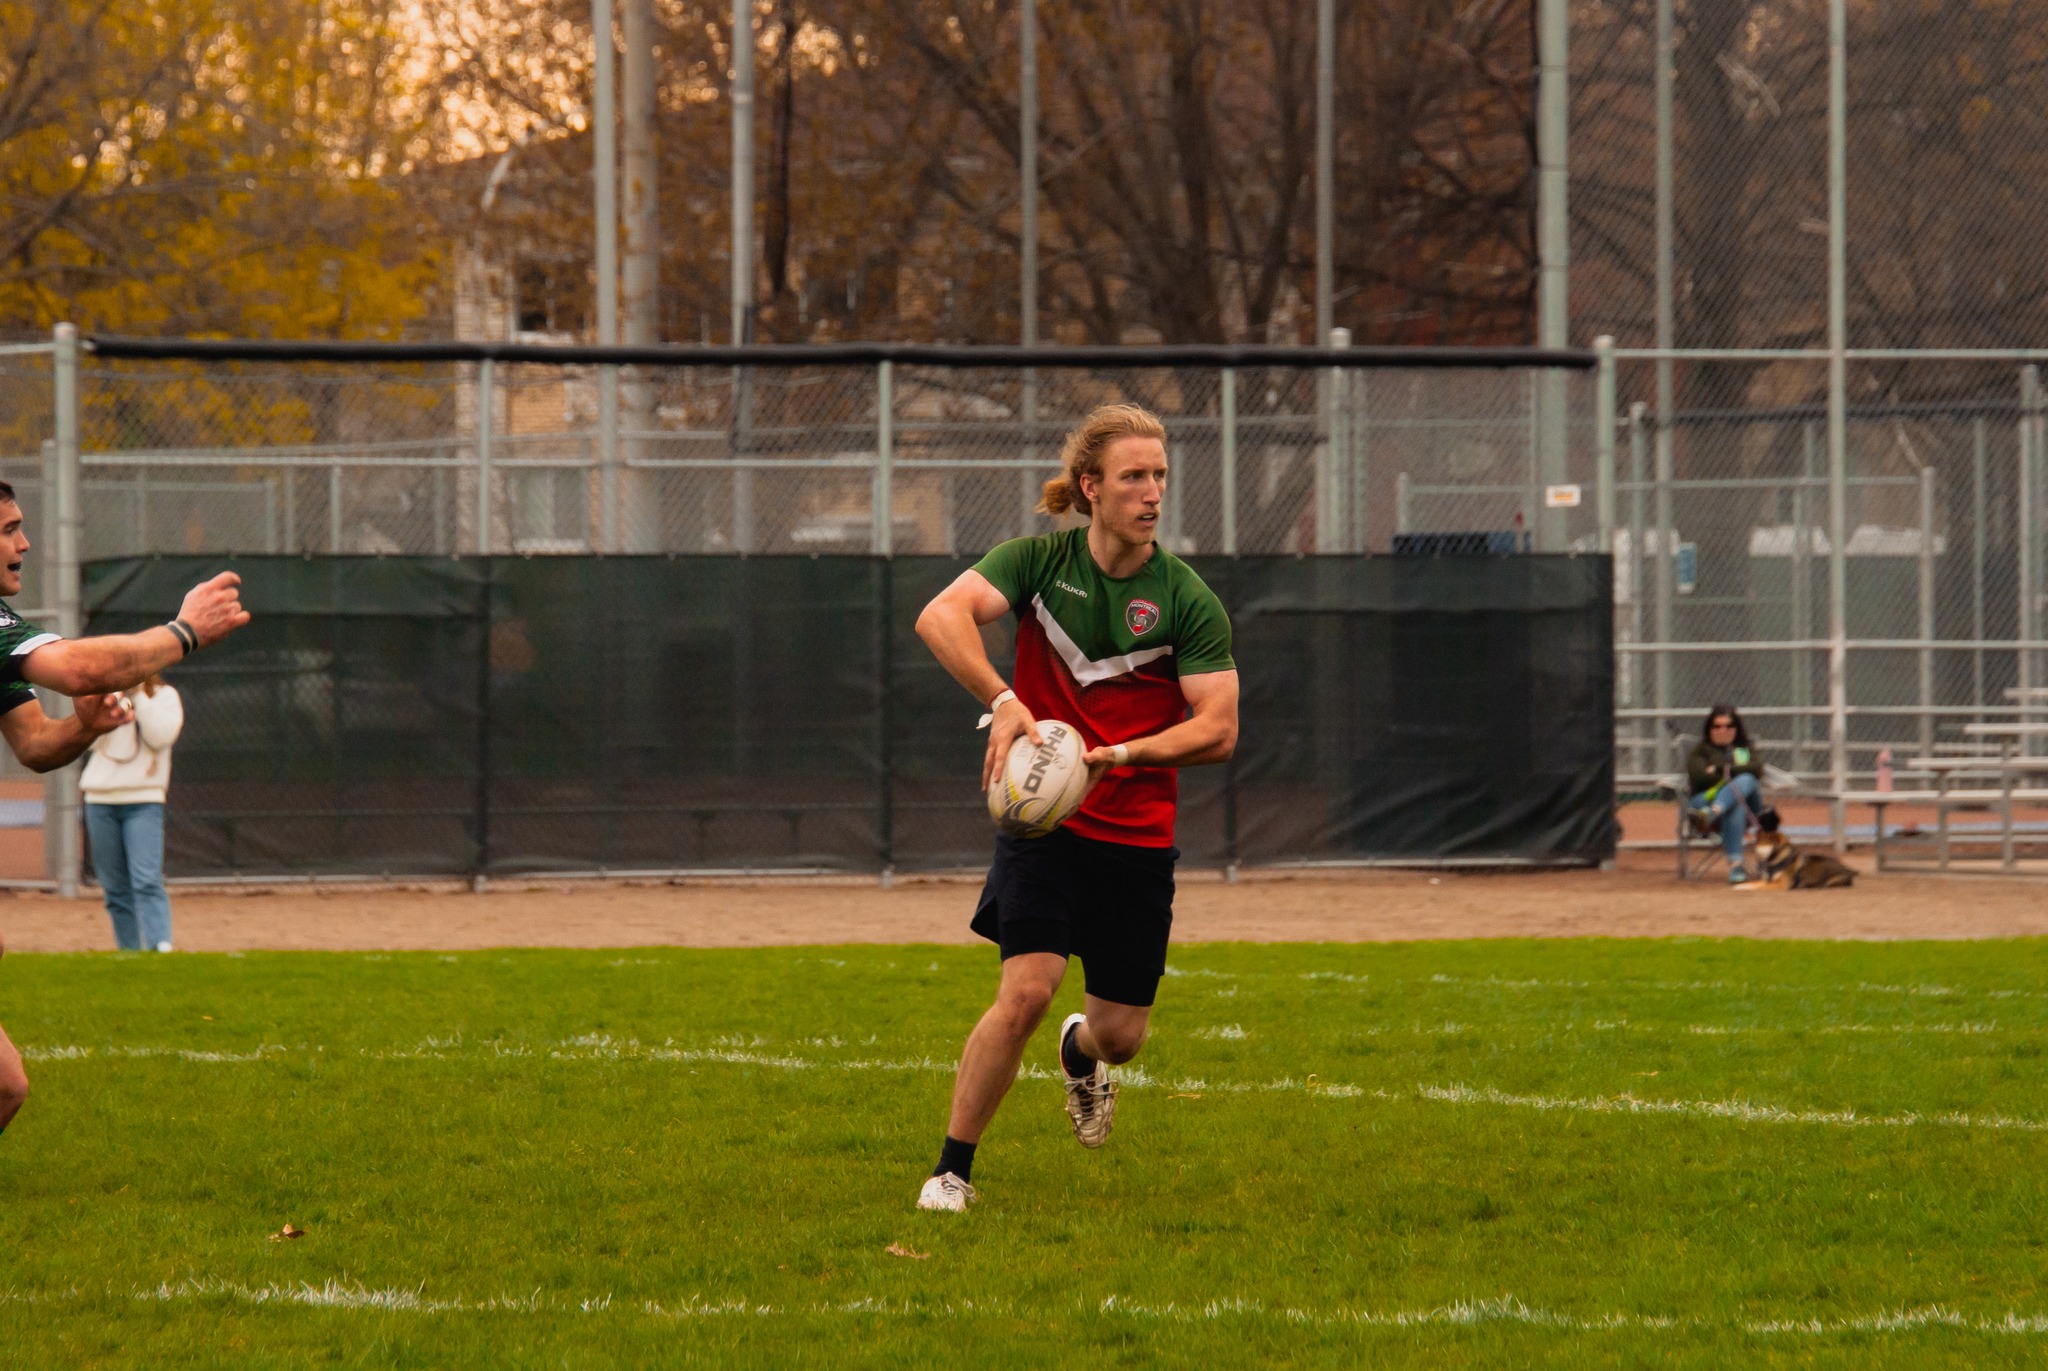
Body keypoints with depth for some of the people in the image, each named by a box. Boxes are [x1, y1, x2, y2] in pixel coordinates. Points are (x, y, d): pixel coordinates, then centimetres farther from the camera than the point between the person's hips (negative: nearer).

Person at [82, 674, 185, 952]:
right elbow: (88, 738, -3)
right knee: (115, 886, 3)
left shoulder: (164, 696, 6)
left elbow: (161, 736, -12)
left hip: (143, 801, -4)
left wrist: (139, 696, -10)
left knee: (147, 881, -17)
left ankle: (161, 947, -26)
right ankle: (128, 950, 8)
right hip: (101, 801, 4)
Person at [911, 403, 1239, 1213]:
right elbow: (941, 616, -20)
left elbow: (1218, 729, -9)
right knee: (1026, 990, -20)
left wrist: (1116, 754, -24)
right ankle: (951, 1171, -6)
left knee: (1121, 1035, 5)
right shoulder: (1040, 561, -4)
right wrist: (1003, 703, -35)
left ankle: (1080, 1052, 45)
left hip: (1138, 837, 1)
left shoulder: (1187, 599, -5)